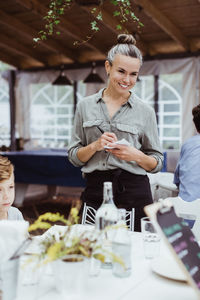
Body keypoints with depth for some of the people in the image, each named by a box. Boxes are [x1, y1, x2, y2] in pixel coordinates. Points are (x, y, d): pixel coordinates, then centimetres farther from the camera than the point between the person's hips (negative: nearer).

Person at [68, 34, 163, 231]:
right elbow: (74, 157, 7)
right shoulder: (85, 106, 6)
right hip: (95, 191, 1)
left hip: (133, 192, 0)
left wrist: (137, 156, -13)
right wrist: (95, 146, -11)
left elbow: (157, 164, 6)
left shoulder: (145, 112, 3)